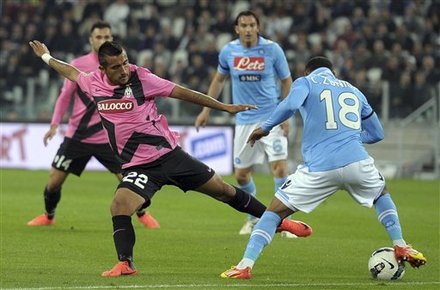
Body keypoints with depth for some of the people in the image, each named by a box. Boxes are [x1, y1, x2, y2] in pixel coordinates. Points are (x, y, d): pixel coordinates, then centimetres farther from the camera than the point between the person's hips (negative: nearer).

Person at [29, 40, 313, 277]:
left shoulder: (140, 78, -12)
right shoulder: (92, 83, -3)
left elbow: (182, 92, -6)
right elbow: (72, 72, 20)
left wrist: (224, 107, -4)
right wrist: (46, 57, 34)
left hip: (169, 154, -2)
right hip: (137, 167, 2)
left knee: (224, 190, 4)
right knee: (119, 207, -24)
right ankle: (125, 264, -14)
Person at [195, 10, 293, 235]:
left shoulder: (272, 49, -8)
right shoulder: (228, 51, -1)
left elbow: (286, 81, 2)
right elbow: (219, 79, 16)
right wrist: (206, 110, 14)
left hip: (271, 117, -3)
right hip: (244, 121, 3)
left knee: (279, 167, -16)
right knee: (241, 175, 6)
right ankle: (253, 217, 31)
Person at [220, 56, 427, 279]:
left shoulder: (305, 82, 14)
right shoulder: (354, 91, 27)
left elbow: (291, 104, -10)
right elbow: (376, 134, 33)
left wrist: (265, 127, 1)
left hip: (319, 168, -3)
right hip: (356, 161, 3)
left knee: (276, 210, 8)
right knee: (382, 194, 35)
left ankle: (245, 265, -4)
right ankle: (401, 247, 23)